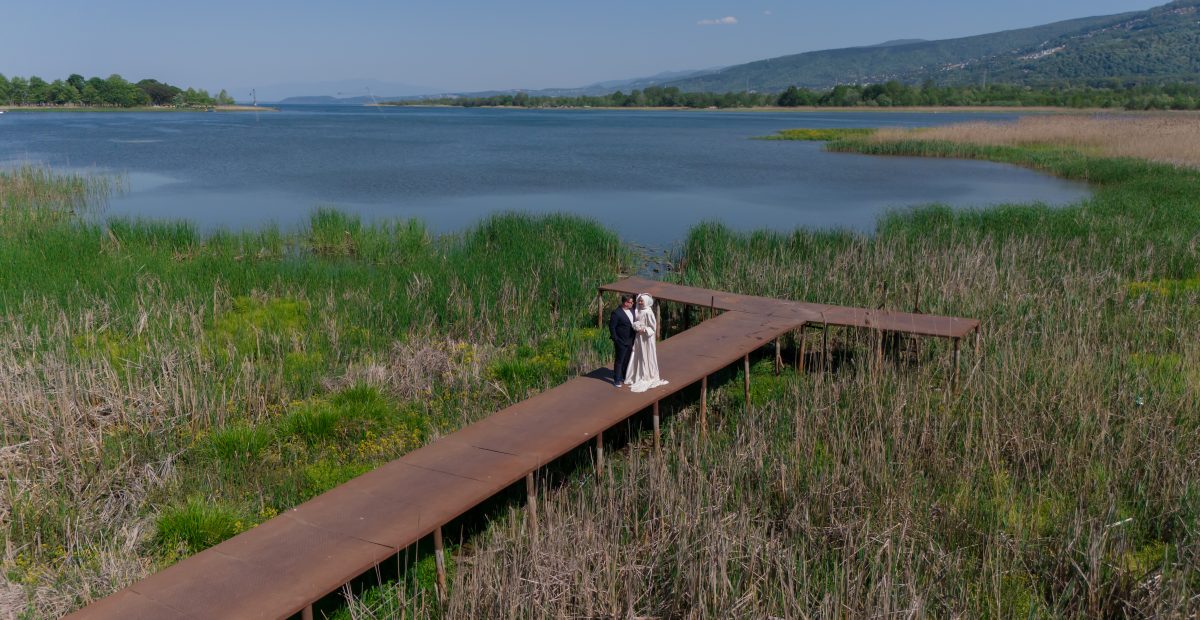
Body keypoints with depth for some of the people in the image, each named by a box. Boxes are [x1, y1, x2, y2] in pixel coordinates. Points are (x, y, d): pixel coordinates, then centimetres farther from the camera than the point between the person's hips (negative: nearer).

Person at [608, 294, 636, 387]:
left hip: (630, 341, 7)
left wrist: (633, 339, 12)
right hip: (621, 342, -7)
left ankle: (624, 377, 31)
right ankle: (617, 380, 10)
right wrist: (615, 339, -15)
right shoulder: (616, 313, -19)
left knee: (627, 360, 17)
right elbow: (612, 327, -15)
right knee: (619, 361, 1)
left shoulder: (632, 310, 4)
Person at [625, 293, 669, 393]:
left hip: (646, 338, -8)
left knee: (646, 357, 2)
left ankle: (648, 378, 13)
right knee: (638, 357, 13)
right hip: (639, 337, 8)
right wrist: (637, 328, -3)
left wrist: (644, 330, -21)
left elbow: (653, 326, -14)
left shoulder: (648, 312, -17)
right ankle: (639, 376, 24)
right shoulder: (639, 311, 6)